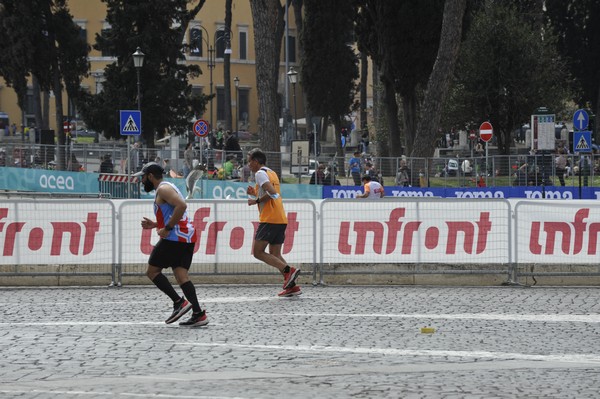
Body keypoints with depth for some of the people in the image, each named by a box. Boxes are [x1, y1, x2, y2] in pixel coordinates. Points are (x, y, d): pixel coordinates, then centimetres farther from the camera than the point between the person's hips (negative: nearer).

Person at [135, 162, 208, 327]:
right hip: (188, 237, 10)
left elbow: (181, 205, -23)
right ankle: (198, 314, -7)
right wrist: (155, 225, 23)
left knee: (152, 270, -1)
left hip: (174, 237, -10)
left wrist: (167, 228, -19)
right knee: (181, 275, 4)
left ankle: (179, 302, -11)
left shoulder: (163, 189, -7)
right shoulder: (168, 188, 25)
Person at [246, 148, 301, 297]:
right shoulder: (272, 173, 22)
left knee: (258, 252, -7)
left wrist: (256, 200, -8)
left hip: (269, 220, -9)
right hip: (281, 219, 9)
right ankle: (291, 285, 2)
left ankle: (289, 270, -19)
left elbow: (272, 193, -20)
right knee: (275, 255, 12)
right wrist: (255, 193, 18)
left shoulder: (260, 173, -7)